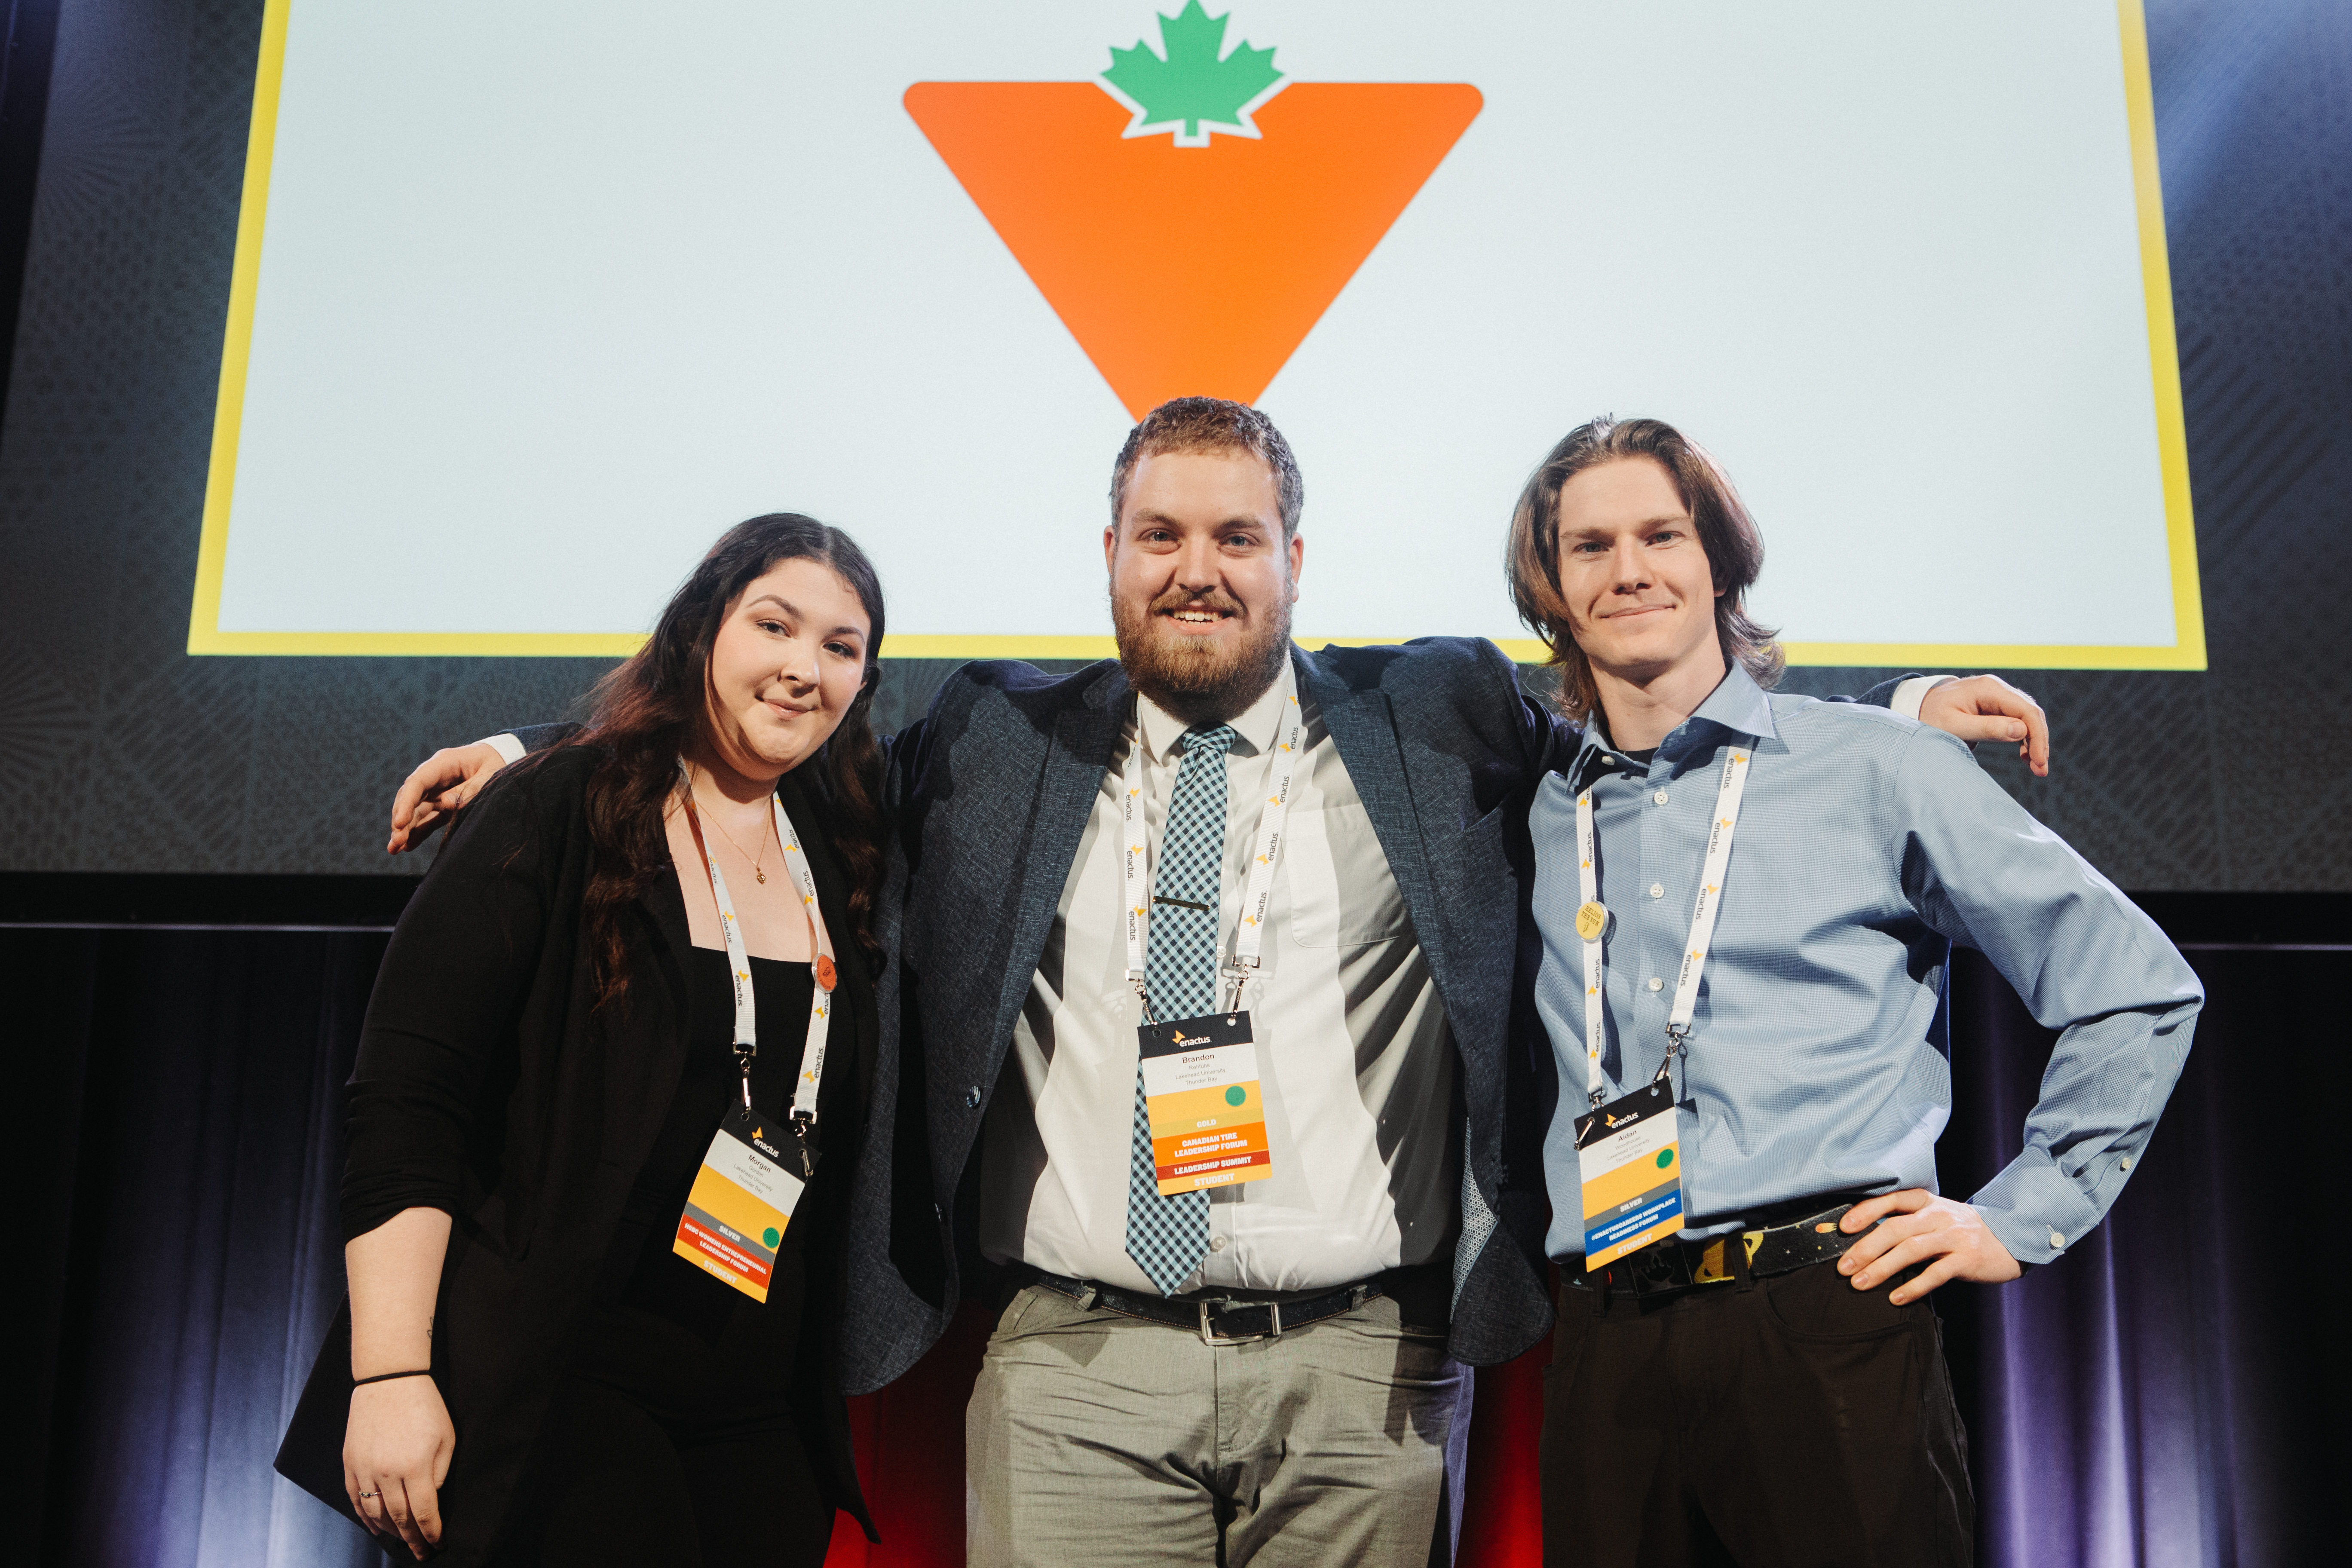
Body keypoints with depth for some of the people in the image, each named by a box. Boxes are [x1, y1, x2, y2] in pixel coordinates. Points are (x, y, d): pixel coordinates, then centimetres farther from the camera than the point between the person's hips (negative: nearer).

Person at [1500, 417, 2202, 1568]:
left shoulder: (1878, 768, 3)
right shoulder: (1537, 819, 13)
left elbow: (2139, 989, 6)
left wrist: (2017, 1217, 3)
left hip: (1832, 1327, -3)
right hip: (1607, 1346, 3)